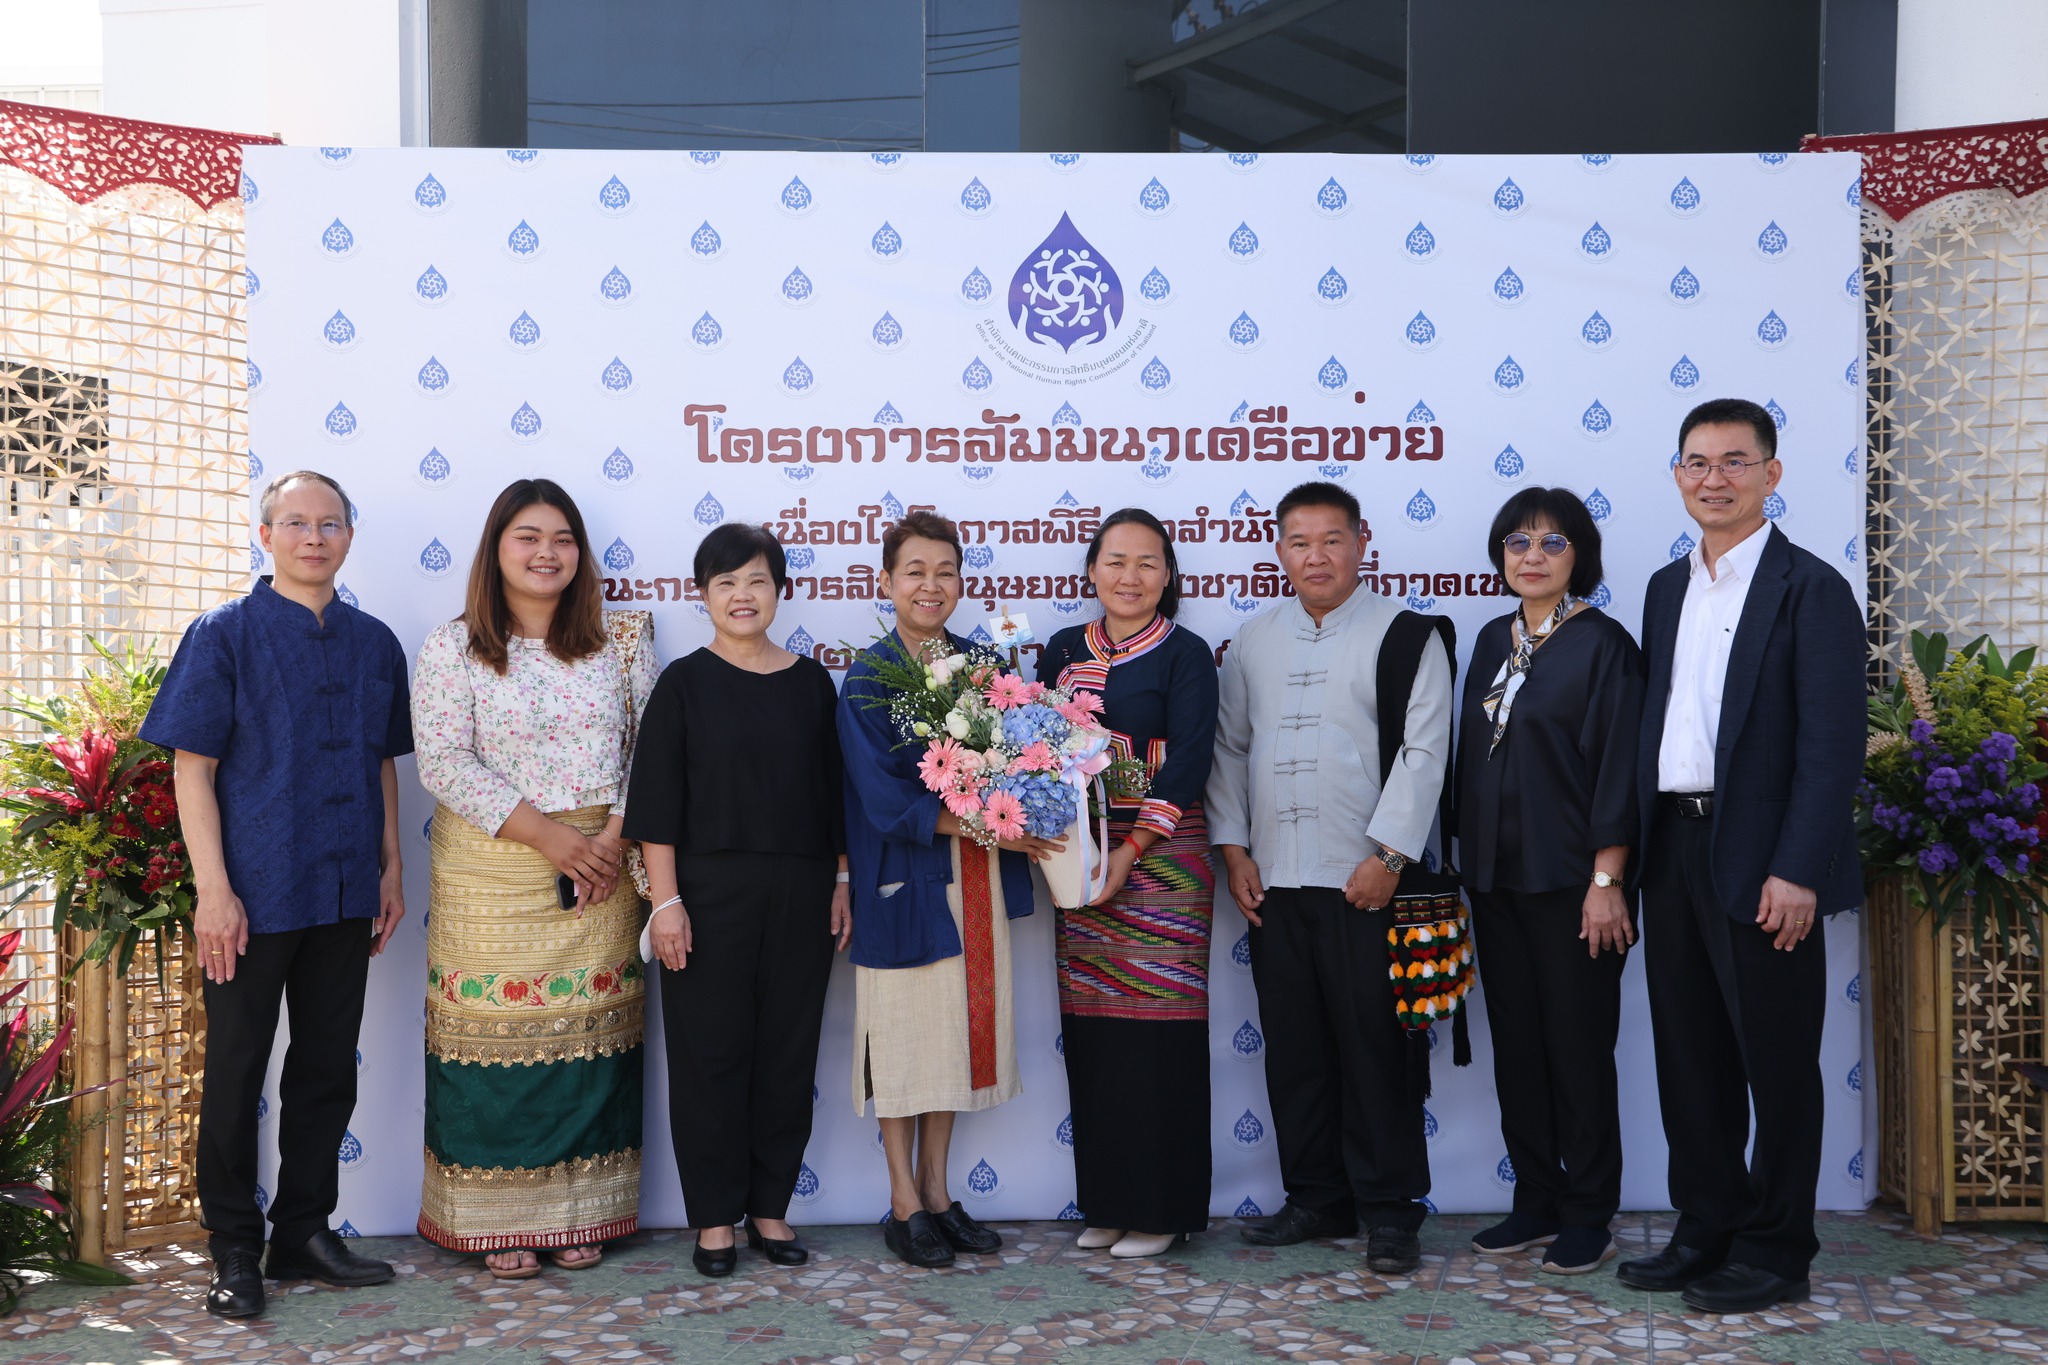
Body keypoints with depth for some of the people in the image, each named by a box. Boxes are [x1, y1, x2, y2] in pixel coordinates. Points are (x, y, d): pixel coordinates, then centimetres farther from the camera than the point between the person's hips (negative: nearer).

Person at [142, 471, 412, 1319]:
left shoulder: (375, 644, 8)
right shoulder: (224, 636, -5)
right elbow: (192, 769, -7)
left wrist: (390, 868, 10)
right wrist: (213, 888, -14)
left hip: (346, 896, 4)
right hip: (254, 896, -4)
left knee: (328, 1069, 12)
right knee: (236, 1073, 5)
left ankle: (305, 1231, 26)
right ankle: (234, 1251, 18)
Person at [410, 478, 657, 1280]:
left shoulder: (620, 642, 8)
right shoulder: (453, 648, 0)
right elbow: (443, 762, -9)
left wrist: (615, 832, -9)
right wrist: (547, 834, -15)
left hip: (601, 872, 2)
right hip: (492, 876, -2)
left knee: (589, 1032, 4)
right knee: (496, 1035, 0)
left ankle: (580, 1215, 16)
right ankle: (499, 1222, 13)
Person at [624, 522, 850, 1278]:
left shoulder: (810, 681, 8)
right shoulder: (684, 683, -1)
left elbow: (832, 792, 11)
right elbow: (657, 800, -5)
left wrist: (841, 885, 6)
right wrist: (666, 900, -11)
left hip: (800, 894, 3)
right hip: (711, 893, -3)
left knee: (788, 1051, 7)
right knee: (710, 1052, 2)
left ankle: (769, 1208, 20)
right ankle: (715, 1217, 14)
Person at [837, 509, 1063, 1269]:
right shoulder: (868, 676, -7)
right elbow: (883, 795, -14)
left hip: (976, 877, 5)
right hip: (905, 878, -5)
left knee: (960, 1027, 9)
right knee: (903, 1034, 2)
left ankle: (936, 1192, 21)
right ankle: (905, 1204, 14)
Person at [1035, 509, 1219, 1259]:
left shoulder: (1185, 654, -1)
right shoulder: (1062, 650, 11)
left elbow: (1187, 765, -9)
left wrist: (1129, 852, -15)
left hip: (1161, 858, -4)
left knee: (1158, 1033, -3)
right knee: (1090, 1034, 5)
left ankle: (1159, 1206, 8)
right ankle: (1104, 1203, 17)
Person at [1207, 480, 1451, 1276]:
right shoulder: (1253, 643, 14)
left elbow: (1422, 750, -7)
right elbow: (1228, 747, 16)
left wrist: (1387, 857, -13)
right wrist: (1233, 848, 6)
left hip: (1364, 881, -5)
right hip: (1273, 882, 5)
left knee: (1374, 1047, -1)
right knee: (1293, 1050, 10)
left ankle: (1390, 1210, 10)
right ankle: (1317, 1198, 21)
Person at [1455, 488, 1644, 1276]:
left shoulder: (1602, 644, -7)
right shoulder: (1493, 641, 11)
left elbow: (1617, 767, -11)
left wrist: (1607, 881, -15)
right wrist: (1467, 860, 11)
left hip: (1570, 880, -6)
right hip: (1497, 879, 6)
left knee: (1578, 1047, 2)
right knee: (1516, 1042, 10)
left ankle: (1588, 1217, 13)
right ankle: (1537, 1202, 21)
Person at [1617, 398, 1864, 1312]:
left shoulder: (1810, 588, -6)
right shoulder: (1667, 588, 14)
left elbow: (1832, 744, -12)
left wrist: (1798, 871, -18)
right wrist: (1636, 849, 8)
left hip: (1760, 858, -6)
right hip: (1672, 849, 6)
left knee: (1775, 1058, 3)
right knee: (1690, 1054, 12)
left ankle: (1774, 1250, 15)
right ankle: (1706, 1229, 25)